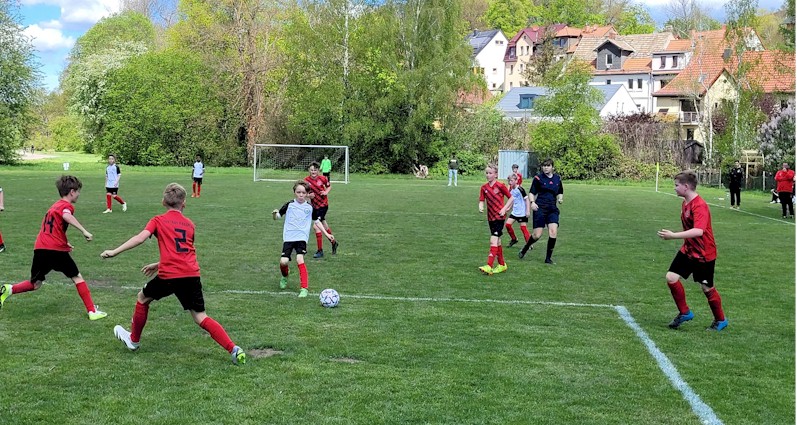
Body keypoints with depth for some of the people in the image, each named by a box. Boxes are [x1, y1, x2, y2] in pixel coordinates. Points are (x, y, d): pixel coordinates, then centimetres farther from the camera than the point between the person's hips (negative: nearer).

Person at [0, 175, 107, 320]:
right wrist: (84, 231, -31)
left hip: (40, 248, 7)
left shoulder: (55, 205, 23)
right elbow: (66, 216, -29)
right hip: (56, 249, -7)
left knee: (35, 284, 18)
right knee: (77, 277, 5)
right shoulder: (66, 205, -4)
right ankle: (92, 311, 3)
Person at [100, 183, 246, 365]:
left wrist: (114, 252, -7)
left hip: (169, 276, -3)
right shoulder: (189, 224, 20)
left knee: (142, 298, 25)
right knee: (201, 317, 7)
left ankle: (133, 339, 39)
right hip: (192, 275, 3)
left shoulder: (158, 220, 7)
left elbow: (140, 238, -9)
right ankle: (234, 349, -8)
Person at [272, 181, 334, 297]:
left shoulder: (310, 207, 3)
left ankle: (304, 288, -15)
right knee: (283, 261, -11)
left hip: (302, 237, -1)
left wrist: (326, 234, 12)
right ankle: (284, 277, 25)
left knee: (300, 260, -20)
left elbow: (316, 221, 16)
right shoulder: (289, 205, 1)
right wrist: (274, 213, -17)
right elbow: (277, 217, 7)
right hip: (288, 237, 1)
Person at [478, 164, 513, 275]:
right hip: (490, 217, 6)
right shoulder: (484, 187, 5)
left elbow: (511, 198, -1)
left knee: (494, 240, -15)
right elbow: (481, 200, 5)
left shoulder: (500, 186, -9)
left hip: (499, 216, -6)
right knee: (497, 241, 14)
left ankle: (489, 267, -22)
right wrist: (481, 207, -16)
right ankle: (502, 265, 25)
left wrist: (504, 209, -11)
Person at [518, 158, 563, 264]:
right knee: (537, 235, -7)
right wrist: (532, 202, -18)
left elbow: (560, 193, 22)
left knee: (553, 232, -12)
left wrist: (560, 198, 1)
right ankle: (524, 250, 21)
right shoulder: (538, 178, -2)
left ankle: (548, 258, 1)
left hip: (553, 209, 4)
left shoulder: (557, 178, 10)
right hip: (540, 208, -3)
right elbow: (532, 193, 0)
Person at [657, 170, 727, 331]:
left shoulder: (700, 206, -25)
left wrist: (673, 236, -42)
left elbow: (698, 231, -39)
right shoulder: (685, 203, 4)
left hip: (704, 254, -8)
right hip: (688, 250, 8)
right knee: (671, 277, -5)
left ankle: (721, 320, 28)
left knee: (707, 288, 6)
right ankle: (684, 312, 12)